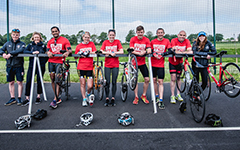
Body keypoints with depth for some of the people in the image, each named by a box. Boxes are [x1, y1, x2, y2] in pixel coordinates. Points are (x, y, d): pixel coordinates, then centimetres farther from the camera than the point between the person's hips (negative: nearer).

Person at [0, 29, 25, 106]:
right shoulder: (7, 43, 12)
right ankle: (12, 98, 19)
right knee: (11, 82, 9)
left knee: (19, 82, 1)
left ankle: (19, 98, 12)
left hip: (18, 65, -3)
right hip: (9, 66, 3)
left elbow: (21, 50, -17)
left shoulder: (21, 44, 1)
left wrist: (10, 53, -22)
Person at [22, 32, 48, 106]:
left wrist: (44, 61, -7)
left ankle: (38, 96, 18)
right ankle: (27, 98, 4)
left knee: (39, 81, 3)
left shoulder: (43, 46, 8)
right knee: (28, 81, -4)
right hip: (32, 65, 1)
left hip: (40, 66, -1)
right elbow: (25, 51, -5)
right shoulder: (30, 45, 10)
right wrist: (32, 52, -21)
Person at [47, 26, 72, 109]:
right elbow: (47, 50, 10)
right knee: (52, 79, 6)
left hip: (59, 62, -5)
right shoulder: (50, 41, 16)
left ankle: (55, 100, -9)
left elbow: (69, 49, -9)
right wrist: (48, 53, -14)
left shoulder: (64, 40, 1)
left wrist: (67, 52, -32)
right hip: (51, 62, 6)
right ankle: (58, 98, 16)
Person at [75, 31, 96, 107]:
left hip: (89, 67, -1)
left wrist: (88, 52, -19)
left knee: (90, 86, -5)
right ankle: (84, 99, 21)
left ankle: (88, 94, 27)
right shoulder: (79, 46, 8)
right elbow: (75, 57, 11)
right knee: (82, 84, 6)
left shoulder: (91, 44, 8)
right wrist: (79, 54, -8)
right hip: (81, 67, 1)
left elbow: (95, 53, -3)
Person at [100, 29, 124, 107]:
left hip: (115, 65, 0)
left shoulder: (117, 42, 3)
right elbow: (101, 51, -6)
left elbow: (121, 51, -6)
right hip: (107, 65, 1)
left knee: (114, 82, 3)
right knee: (107, 82, 1)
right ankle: (107, 99, 12)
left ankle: (113, 99, 14)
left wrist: (114, 52, -17)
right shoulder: (105, 42, 5)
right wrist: (110, 53, -16)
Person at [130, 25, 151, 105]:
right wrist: (139, 53, -33)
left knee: (147, 79, -3)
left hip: (142, 63, 2)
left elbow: (149, 50, -12)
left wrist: (145, 52, -34)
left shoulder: (146, 40, -2)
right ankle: (136, 97, 14)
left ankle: (143, 96, 16)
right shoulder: (133, 39, -5)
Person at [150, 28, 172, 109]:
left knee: (160, 82, -6)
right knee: (154, 80, 11)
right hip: (153, 64, 2)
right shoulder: (153, 41, 5)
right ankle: (157, 96, 30)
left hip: (161, 64, -2)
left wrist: (163, 54, -22)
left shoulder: (166, 41, 2)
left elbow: (170, 50, -3)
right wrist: (154, 54, -15)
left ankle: (161, 100, -5)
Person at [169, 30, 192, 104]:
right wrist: (185, 52, -36)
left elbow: (189, 50, -21)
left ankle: (178, 95, 21)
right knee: (173, 78, -6)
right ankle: (172, 96, 1)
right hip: (172, 61, -3)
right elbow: (175, 51, -29)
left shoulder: (187, 41, -8)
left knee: (178, 78, 12)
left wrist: (179, 52, -40)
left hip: (180, 62, 3)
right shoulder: (174, 40, -17)